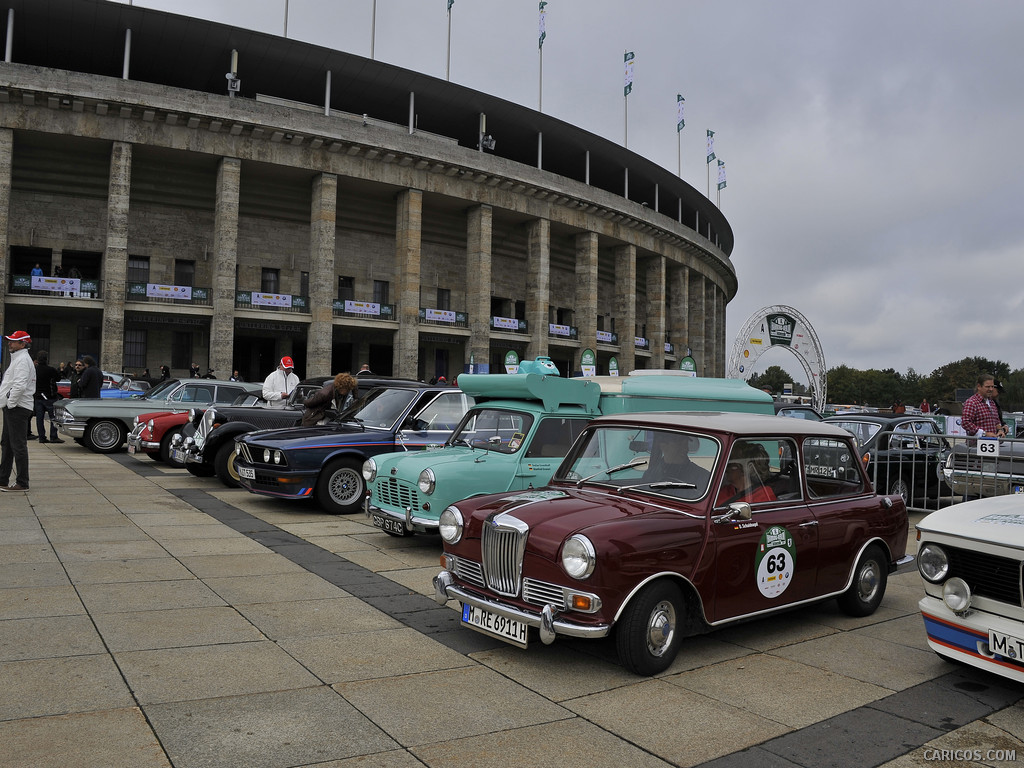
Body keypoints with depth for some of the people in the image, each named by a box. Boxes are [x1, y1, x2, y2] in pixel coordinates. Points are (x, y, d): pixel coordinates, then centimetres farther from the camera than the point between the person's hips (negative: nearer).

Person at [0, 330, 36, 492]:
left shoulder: (22, 360, -14)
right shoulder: (16, 359, 21)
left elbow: (20, 385, -25)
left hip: (18, 408, -11)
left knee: (18, 446, -8)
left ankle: (22, 483, -5)